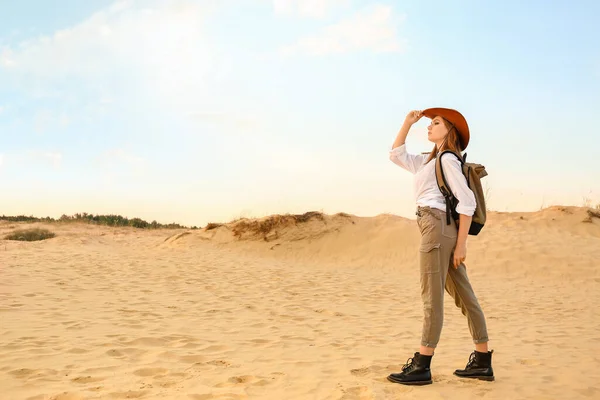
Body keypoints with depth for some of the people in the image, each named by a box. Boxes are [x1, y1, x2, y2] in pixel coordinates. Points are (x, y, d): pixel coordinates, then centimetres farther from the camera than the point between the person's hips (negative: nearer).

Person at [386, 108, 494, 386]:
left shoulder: (447, 159, -7)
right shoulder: (428, 161, 21)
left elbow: (467, 202, -13)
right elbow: (396, 155, 28)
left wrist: (461, 244, -16)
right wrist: (408, 123, 19)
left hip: (438, 227, -9)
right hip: (439, 229, 9)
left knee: (431, 298, -6)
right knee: (464, 296, 9)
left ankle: (421, 367, 0)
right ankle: (482, 362, 16)